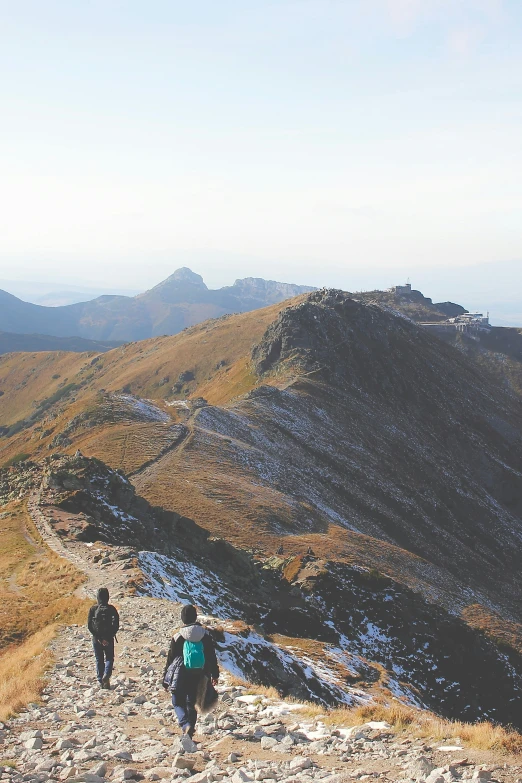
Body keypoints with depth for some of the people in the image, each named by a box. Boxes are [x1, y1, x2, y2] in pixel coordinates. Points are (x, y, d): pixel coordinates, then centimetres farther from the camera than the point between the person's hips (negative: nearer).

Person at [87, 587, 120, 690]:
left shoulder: (93, 609, -3)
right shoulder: (111, 609, -5)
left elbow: (89, 625, -7)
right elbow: (116, 624, -8)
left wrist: (98, 638, -7)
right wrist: (110, 636, -4)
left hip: (96, 639, 1)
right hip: (109, 639, -1)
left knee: (99, 660, 11)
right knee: (109, 658, 10)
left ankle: (101, 681, 8)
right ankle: (106, 675, -16)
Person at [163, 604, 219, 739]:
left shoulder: (178, 637, -8)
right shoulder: (206, 635, -1)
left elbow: (170, 659, -2)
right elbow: (212, 657, 7)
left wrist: (166, 680, 7)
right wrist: (215, 675, 19)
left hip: (181, 677, -3)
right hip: (199, 677, 3)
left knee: (178, 702, 9)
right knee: (192, 703, 18)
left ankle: (186, 725, -15)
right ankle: (190, 730, 18)